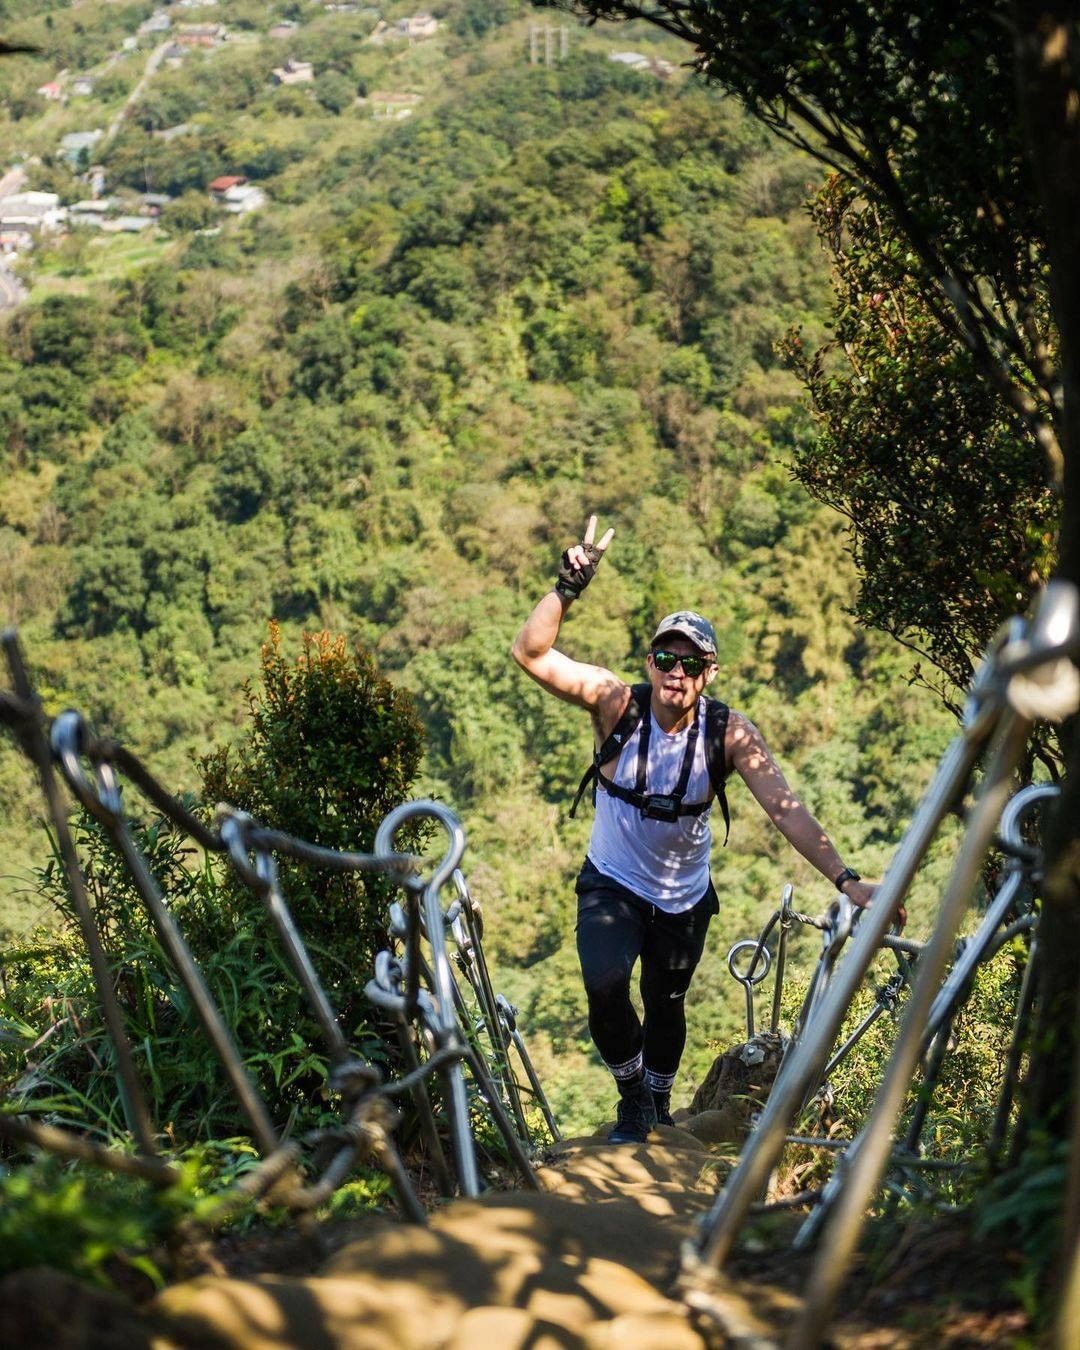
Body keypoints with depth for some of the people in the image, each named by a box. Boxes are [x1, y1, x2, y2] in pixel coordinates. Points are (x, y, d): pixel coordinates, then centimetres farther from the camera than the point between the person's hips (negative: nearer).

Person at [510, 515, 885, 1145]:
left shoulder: (731, 733, -21)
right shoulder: (617, 703, -21)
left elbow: (787, 809, -27)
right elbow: (532, 654, -28)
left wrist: (846, 880, -37)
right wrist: (568, 589, -43)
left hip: (684, 897, 1)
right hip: (612, 884, -1)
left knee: (666, 1006, 17)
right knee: (604, 985, -24)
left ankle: (659, 1101, 49)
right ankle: (631, 1094, 5)